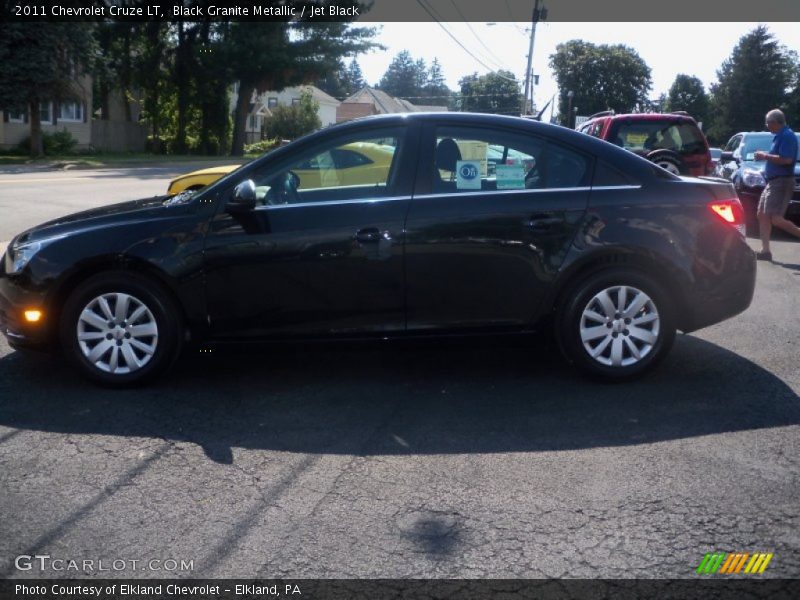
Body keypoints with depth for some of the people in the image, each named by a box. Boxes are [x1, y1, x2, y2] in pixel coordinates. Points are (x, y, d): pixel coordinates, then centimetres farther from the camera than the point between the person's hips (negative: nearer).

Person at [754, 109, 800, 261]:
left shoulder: (787, 136, -14)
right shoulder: (779, 136, 17)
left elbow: (786, 159, -25)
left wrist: (765, 156, -16)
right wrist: (765, 156, 14)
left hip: (781, 181, -11)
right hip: (773, 181, 11)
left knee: (776, 219, -15)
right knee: (762, 215, 7)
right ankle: (765, 251, 8)